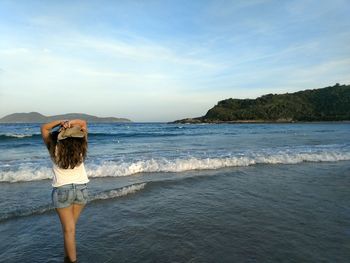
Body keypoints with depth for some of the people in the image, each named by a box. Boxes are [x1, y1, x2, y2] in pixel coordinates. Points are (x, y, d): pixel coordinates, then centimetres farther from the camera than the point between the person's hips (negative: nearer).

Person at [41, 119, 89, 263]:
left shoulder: (55, 149, -11)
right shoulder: (80, 148, -8)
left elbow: (44, 128, 2)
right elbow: (83, 123, 3)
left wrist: (60, 122, -13)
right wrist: (70, 122, -15)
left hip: (62, 190, -3)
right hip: (81, 188, 3)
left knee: (69, 229, 5)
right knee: (70, 226, 19)